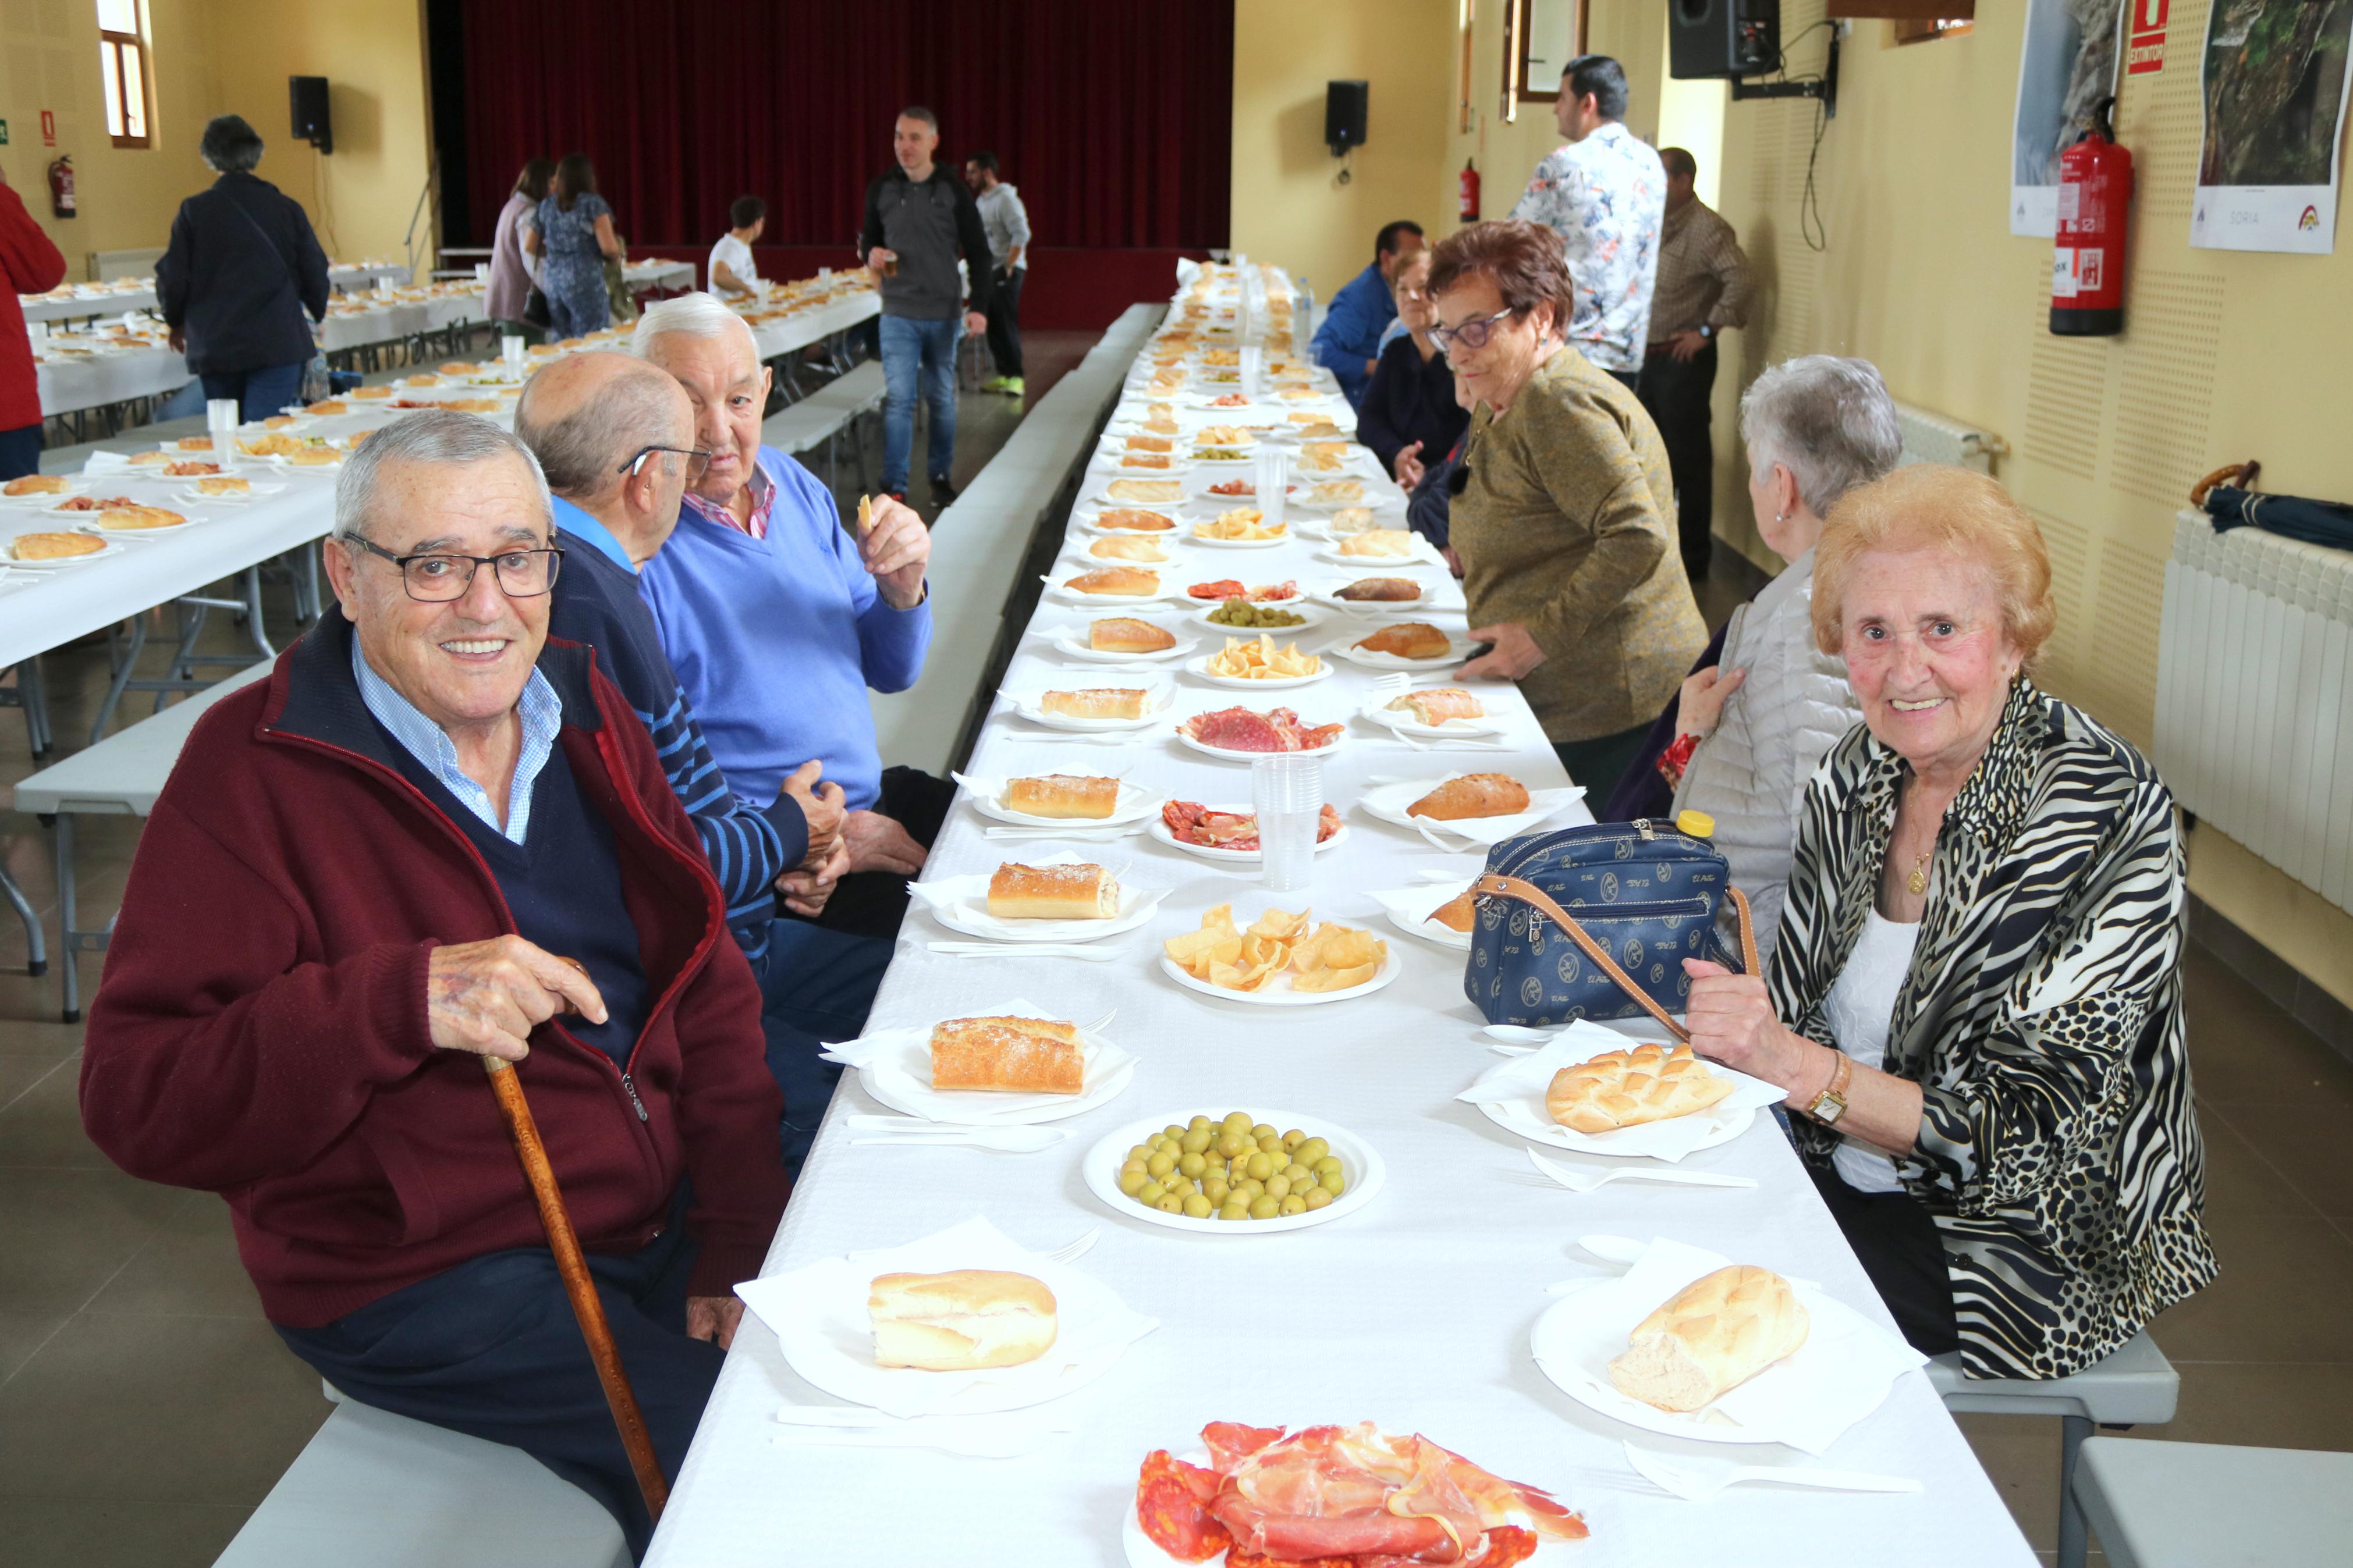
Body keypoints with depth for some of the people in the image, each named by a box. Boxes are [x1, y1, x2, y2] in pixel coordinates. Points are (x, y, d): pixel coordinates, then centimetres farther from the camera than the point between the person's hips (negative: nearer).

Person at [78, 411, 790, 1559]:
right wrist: (402, 1001, -32)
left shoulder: (587, 714, 6)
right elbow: (134, 1099, -17)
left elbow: (705, 980, 7)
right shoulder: (256, 770, -13)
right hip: (421, 1280, -6)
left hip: (663, 1217, 6)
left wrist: (740, 1237, -3)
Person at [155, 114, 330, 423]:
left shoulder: (194, 211, -3)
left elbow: (173, 279, 0)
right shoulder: (286, 208, -1)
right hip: (278, 346, -1)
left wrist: (176, 322, 21)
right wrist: (316, 315, 26)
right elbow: (315, 273, 5)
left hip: (215, 348, 1)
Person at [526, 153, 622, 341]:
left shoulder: (546, 206, 10)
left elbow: (529, 249, 13)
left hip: (552, 283, 5)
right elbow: (609, 248, -11)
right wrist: (617, 255, 10)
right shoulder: (593, 204, -4)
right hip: (586, 283, -5)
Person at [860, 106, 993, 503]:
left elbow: (977, 251, 2)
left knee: (942, 398, 11)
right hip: (898, 313, 0)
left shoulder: (953, 191, -2)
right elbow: (869, 239, 14)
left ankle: (941, 476, 25)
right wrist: (871, 254, -10)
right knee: (899, 397, -7)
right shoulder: (881, 189, 2)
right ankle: (894, 487, -3)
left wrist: (979, 305, -7)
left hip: (944, 313, 0)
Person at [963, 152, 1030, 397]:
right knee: (993, 326, 8)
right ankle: (1004, 375, 14)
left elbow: (1021, 234, -20)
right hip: (988, 271, 9)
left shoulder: (1005, 199, -12)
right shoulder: (981, 200, 16)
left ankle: (1016, 378, -8)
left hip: (1006, 270, -9)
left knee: (1007, 325, -10)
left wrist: (1008, 267, -21)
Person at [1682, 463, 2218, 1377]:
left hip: (2031, 1242, -6)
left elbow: (2030, 1132, -22)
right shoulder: (1859, 774, -1)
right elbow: (1801, 1006, 8)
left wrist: (1800, 1067, -30)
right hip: (1836, 1173, 6)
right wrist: (1734, 1016, -14)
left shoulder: (2108, 818, -19)